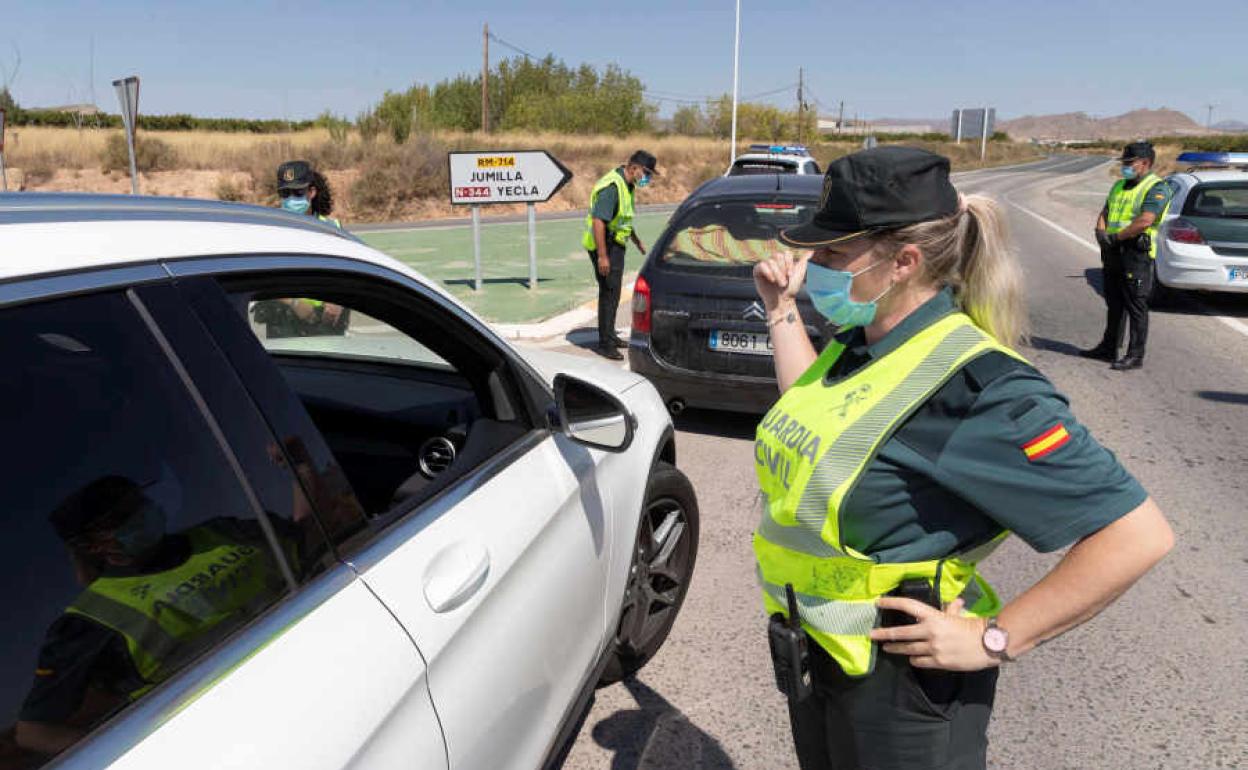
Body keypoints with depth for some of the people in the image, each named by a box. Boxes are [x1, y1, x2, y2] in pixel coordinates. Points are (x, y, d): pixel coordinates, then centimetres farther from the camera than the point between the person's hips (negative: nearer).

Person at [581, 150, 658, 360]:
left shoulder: (627, 185, 11)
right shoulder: (611, 186, -22)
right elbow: (598, 222, -28)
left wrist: (637, 242, 30)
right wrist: (602, 256, -30)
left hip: (616, 245, 10)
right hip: (605, 246, -10)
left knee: (612, 293, 17)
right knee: (609, 293, -8)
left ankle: (610, 336, 30)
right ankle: (605, 344, -2)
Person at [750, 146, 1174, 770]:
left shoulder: (970, 382, -26)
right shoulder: (857, 343, -2)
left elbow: (1138, 533, -25)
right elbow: (811, 412, 20)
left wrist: (994, 640, -23)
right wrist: (781, 312, 10)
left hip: (898, 685, -7)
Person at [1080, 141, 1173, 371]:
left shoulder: (1157, 188, -8)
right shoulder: (1119, 186, 18)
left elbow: (1145, 221, -20)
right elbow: (1104, 213, 16)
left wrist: (1115, 237, -17)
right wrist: (1101, 232, -5)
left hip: (1136, 252, -8)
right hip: (1113, 252, 8)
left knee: (1136, 306, -3)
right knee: (1114, 304, 15)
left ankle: (1135, 356, 1)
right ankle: (1109, 348, 24)